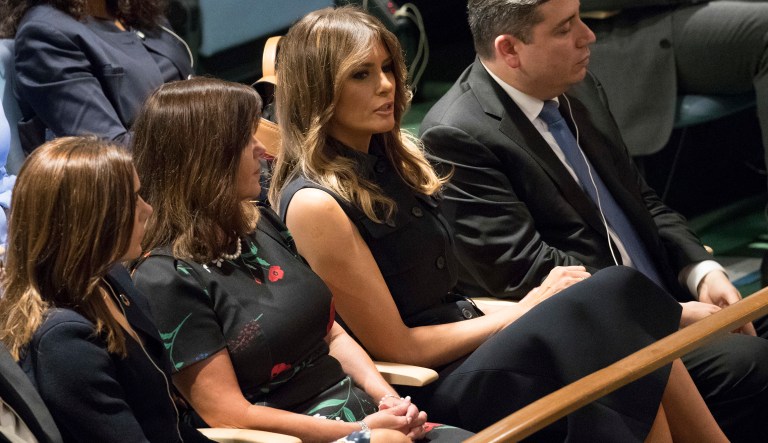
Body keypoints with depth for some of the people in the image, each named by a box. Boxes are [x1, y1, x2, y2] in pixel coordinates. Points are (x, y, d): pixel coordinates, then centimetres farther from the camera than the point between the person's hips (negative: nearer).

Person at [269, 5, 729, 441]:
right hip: (431, 391, -8)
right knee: (619, 295, -24)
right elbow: (395, 346, -11)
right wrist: (522, 311, -8)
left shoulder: (396, 158, 13)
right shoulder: (315, 203, -13)